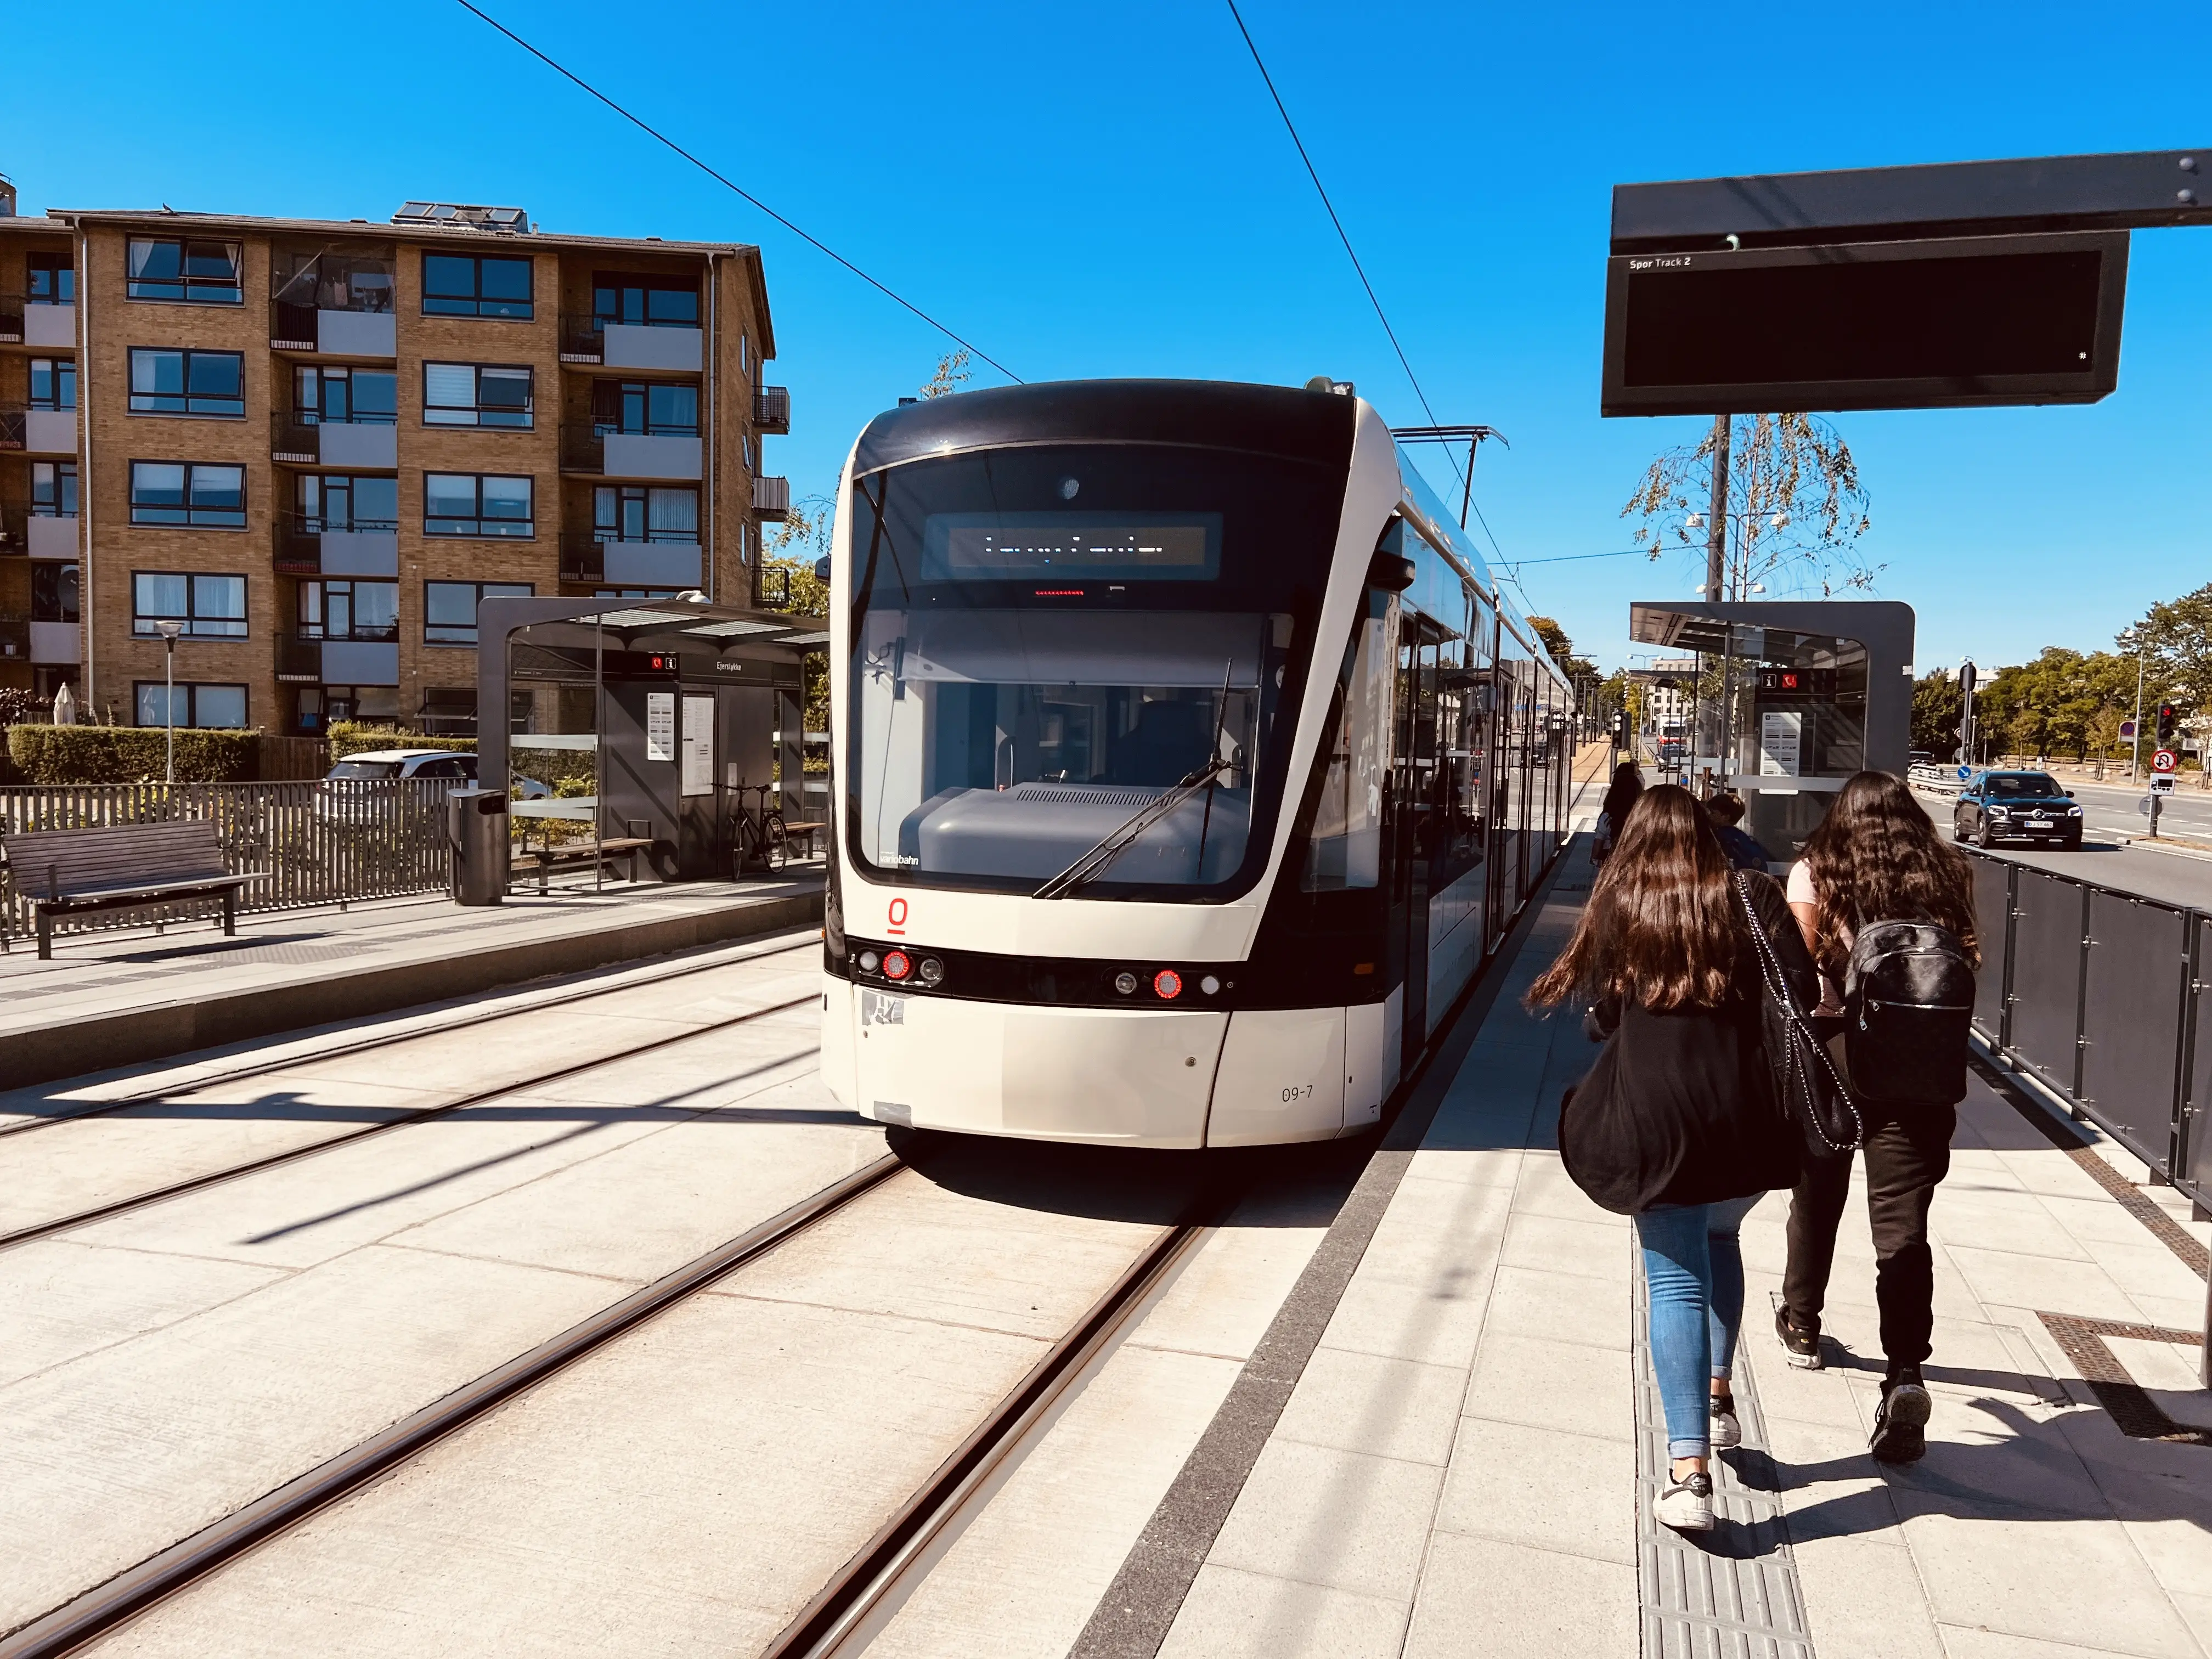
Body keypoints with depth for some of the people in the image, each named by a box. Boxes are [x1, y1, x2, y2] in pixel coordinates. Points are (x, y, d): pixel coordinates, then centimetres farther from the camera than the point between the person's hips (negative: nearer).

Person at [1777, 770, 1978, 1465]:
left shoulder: (1815, 873, -2)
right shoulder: (1945, 877, 6)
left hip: (1832, 1053, -1)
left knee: (1817, 1196, 20)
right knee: (1903, 1224, 1)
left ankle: (1802, 1323, 39)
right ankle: (1906, 1373, -13)